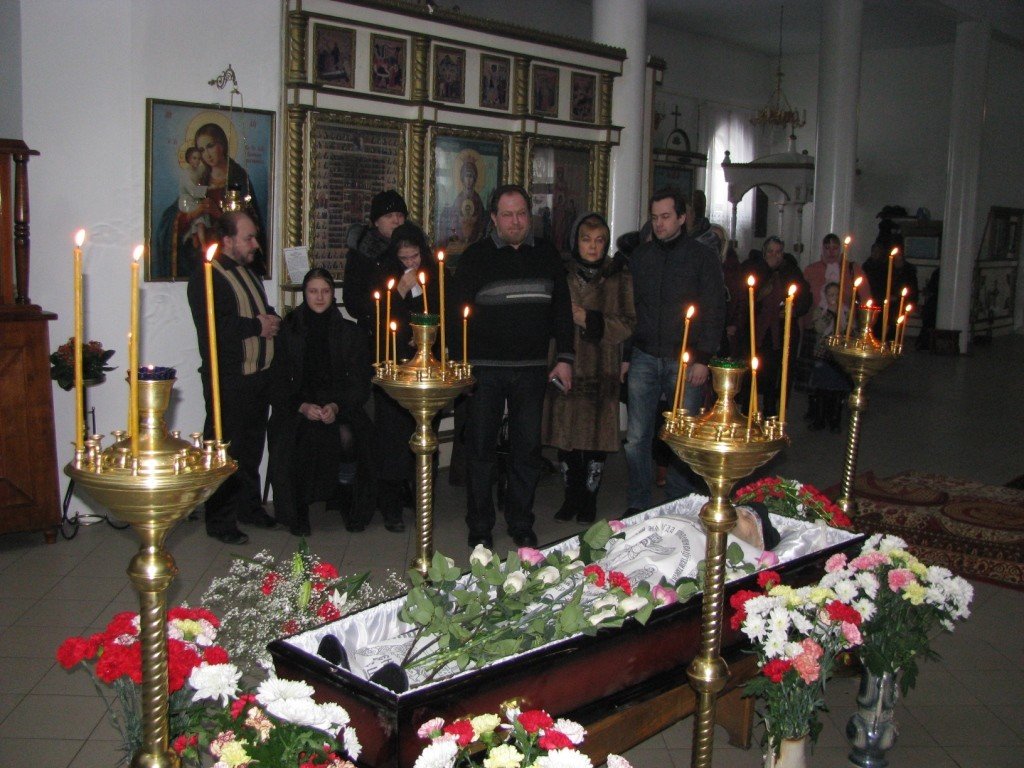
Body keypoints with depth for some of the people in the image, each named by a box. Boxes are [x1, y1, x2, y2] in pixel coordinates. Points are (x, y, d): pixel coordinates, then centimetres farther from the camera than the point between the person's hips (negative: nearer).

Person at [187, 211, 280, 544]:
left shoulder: (249, 272, 16)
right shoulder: (206, 276, -13)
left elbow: (262, 311, 29)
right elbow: (212, 327, -26)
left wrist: (272, 319, 5)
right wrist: (257, 326, -17)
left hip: (259, 376, 8)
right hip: (228, 382, -8)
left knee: (252, 446, 17)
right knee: (225, 451, 0)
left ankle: (249, 505, 31)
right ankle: (220, 520, 10)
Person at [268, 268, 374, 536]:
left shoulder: (349, 332, 8)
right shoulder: (289, 331, 7)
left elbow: (360, 383, 4)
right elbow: (280, 381, 4)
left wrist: (336, 406, -14)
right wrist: (302, 406, -14)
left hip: (340, 407, 0)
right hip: (298, 407, 0)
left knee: (347, 436, -31)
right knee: (288, 440, -31)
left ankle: (351, 507, -8)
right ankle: (297, 512, -13)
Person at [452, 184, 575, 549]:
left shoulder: (547, 255, 9)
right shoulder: (476, 256, 1)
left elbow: (562, 309, 13)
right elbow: (458, 312, -1)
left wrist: (564, 357, 6)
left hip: (532, 369, 2)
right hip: (485, 369, -2)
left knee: (528, 448, 7)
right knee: (480, 448, 4)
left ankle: (521, 524, 21)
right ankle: (480, 526, 17)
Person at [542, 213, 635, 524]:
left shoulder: (619, 277, 2)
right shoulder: (561, 273, 6)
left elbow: (627, 324, -4)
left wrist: (587, 318, -14)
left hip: (602, 370, -1)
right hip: (565, 366, 1)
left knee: (598, 437, 2)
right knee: (566, 435, 5)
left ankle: (589, 499, 19)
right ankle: (572, 496, 22)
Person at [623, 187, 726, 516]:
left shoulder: (703, 257, 2)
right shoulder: (640, 256, 11)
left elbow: (714, 311, -1)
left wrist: (703, 359, -8)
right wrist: (625, 354, 9)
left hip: (685, 360, -2)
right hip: (645, 358, 3)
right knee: (636, 436, 1)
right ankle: (637, 504, 13)